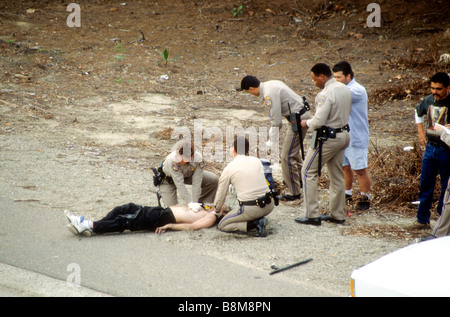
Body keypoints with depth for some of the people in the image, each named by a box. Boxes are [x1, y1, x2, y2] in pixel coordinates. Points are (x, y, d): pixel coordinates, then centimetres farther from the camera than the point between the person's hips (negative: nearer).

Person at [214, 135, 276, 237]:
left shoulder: (228, 169, -2)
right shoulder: (256, 161, 10)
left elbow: (220, 195, 7)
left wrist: (218, 209, 30)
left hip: (251, 209, -5)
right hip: (269, 205, 5)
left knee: (222, 225, 11)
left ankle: (253, 224, -8)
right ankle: (259, 219, 11)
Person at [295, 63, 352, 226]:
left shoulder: (326, 94, -22)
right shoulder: (345, 90, 7)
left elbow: (319, 120, -25)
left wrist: (307, 123, -6)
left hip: (327, 139, -9)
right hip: (344, 135, 9)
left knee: (309, 172, 1)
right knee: (337, 176, 16)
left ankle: (312, 215, -1)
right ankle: (338, 214, 21)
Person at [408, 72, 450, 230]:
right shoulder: (428, 100, 2)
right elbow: (418, 112, 24)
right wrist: (421, 132, 15)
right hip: (430, 147, 5)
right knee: (425, 184, 9)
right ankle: (422, 220, 17)